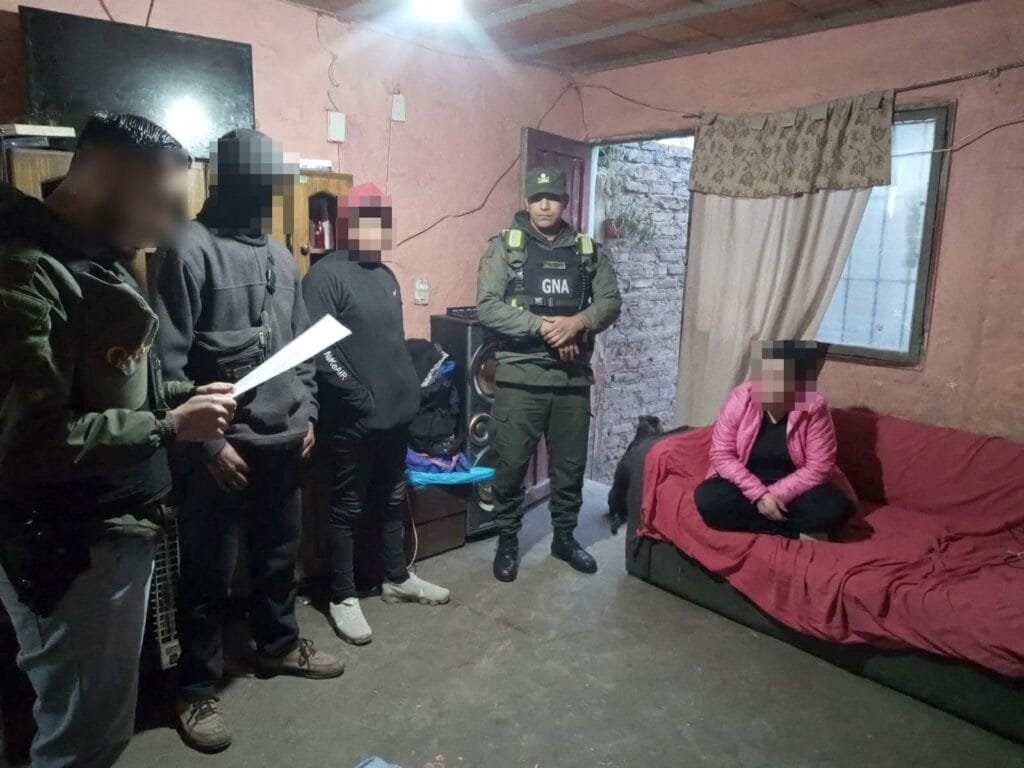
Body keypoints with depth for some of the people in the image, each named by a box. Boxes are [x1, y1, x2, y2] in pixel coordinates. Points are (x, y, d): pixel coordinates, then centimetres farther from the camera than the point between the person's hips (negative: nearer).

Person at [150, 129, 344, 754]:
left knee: (280, 554, 20)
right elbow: (167, 360, -16)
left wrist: (307, 412, 10)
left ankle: (279, 645, 42)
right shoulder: (190, 249, -12)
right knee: (209, 574, 8)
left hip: (284, 441, 7)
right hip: (222, 446, -6)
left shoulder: (281, 255, 10)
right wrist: (207, 441, -16)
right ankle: (197, 690, 26)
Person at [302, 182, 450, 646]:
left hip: (397, 410, 8)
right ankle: (342, 596, 20)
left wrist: (408, 387, 12)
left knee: (392, 500, 19)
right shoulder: (326, 275, -12)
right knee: (347, 508, 5)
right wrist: (359, 395, -19)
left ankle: (397, 578, 35)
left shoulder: (385, 275, 13)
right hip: (352, 418, -8)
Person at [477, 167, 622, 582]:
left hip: (574, 376, 3)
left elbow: (611, 301, 4)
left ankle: (565, 536, 32)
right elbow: (487, 306, -11)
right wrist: (542, 326, -18)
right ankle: (507, 540, 24)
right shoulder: (504, 246, -1)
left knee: (570, 463, 13)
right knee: (511, 463, 5)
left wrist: (578, 322, -16)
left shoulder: (587, 250, 9)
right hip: (520, 375, -3)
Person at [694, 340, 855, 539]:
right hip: (748, 487, 2)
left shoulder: (814, 408, -15)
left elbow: (819, 467, -14)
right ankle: (799, 532, -17)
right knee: (707, 498, -28)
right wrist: (759, 493, -22)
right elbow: (722, 455, -12)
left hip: (794, 489, -1)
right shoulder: (739, 400, -13)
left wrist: (777, 494, -22)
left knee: (835, 507, -29)